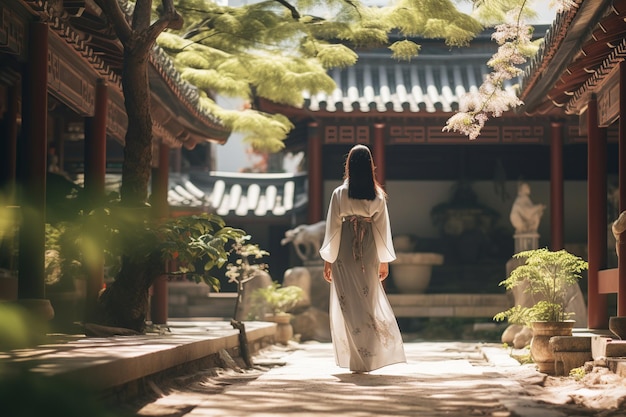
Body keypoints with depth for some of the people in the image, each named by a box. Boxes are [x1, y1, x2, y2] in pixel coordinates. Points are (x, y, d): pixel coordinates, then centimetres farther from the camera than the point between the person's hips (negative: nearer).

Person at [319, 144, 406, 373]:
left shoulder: (339, 194, -7)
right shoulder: (378, 196, -2)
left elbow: (333, 228, -5)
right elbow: (382, 229, 2)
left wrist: (328, 260, 1)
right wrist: (384, 260, 10)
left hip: (345, 254, -2)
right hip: (368, 254, 2)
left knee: (349, 305, 6)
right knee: (369, 302, 13)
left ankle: (357, 359, 8)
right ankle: (370, 357, 14)